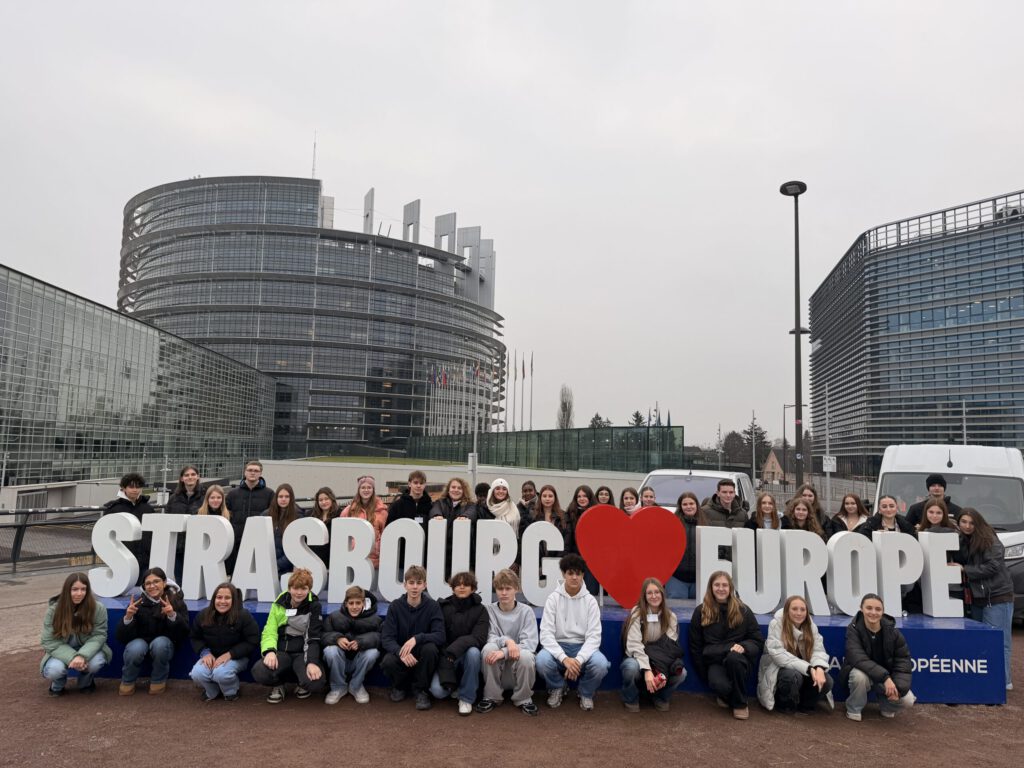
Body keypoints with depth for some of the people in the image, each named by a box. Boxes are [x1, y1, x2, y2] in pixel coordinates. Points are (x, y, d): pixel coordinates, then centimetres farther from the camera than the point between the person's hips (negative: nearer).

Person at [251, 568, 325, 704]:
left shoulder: (314, 606, -3)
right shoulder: (279, 604, 5)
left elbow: (314, 637, -9)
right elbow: (269, 631, -1)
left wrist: (312, 662, -25)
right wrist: (270, 651, -23)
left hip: (303, 653, -2)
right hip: (282, 651, 2)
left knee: (315, 683, -32)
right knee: (259, 672, -31)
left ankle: (302, 684, 9)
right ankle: (278, 685, 6)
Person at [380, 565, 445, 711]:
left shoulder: (432, 606, -9)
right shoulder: (395, 606, -7)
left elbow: (440, 636, -18)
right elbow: (386, 638, -14)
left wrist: (417, 638, -34)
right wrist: (401, 652, -34)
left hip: (422, 656, 0)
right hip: (400, 652, 1)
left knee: (430, 648, -33)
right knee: (387, 662, -31)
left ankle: (421, 690, -7)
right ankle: (401, 686, 5)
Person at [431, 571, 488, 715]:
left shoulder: (480, 610, -3)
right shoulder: (443, 606, -1)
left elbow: (479, 638, -16)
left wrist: (454, 649, -31)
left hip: (467, 654, 0)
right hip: (446, 657, 0)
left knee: (473, 652, -35)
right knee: (437, 690, -26)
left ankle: (467, 698, -15)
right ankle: (454, 685, 11)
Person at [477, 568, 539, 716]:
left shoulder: (526, 611, -5)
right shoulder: (490, 610, -1)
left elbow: (530, 643, -16)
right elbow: (490, 638, -6)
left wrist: (504, 652, -30)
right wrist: (507, 640, -27)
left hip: (518, 666, -1)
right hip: (497, 670, 1)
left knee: (525, 656, -34)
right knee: (489, 648, -29)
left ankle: (523, 698, -8)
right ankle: (491, 697, -11)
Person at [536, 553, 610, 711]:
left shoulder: (590, 601, -3)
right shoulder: (553, 598, -6)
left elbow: (594, 636, -9)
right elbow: (546, 634, -13)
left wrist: (578, 659, -26)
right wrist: (564, 658, -28)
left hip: (583, 647, 1)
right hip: (558, 647, 0)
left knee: (601, 664, -31)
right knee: (542, 660, -33)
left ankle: (586, 693, 4)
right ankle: (557, 688, 2)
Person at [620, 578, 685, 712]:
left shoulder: (671, 617, -2)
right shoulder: (637, 613, -11)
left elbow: (670, 647, -11)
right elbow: (634, 645, -20)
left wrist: (662, 672, -29)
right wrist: (647, 670, -34)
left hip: (661, 662, 3)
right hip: (637, 658, -3)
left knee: (681, 673, -27)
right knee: (632, 667, -38)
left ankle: (661, 697, 6)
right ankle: (631, 699, -4)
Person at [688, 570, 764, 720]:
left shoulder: (743, 610, 6)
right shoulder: (701, 611, 6)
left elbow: (758, 641, 6)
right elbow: (695, 647, 9)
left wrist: (743, 646, -16)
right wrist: (705, 676, 5)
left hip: (738, 659, 1)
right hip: (714, 661, -1)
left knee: (733, 657, -38)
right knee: (719, 685, -36)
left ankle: (740, 703, -12)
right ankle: (727, 696, 4)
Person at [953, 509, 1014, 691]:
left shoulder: (990, 541, -11)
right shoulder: (962, 541, 9)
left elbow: (992, 567, -18)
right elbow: (958, 563, 14)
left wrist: (964, 569, -16)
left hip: (997, 596, -7)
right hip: (977, 597, 7)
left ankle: (1003, 680, 0)